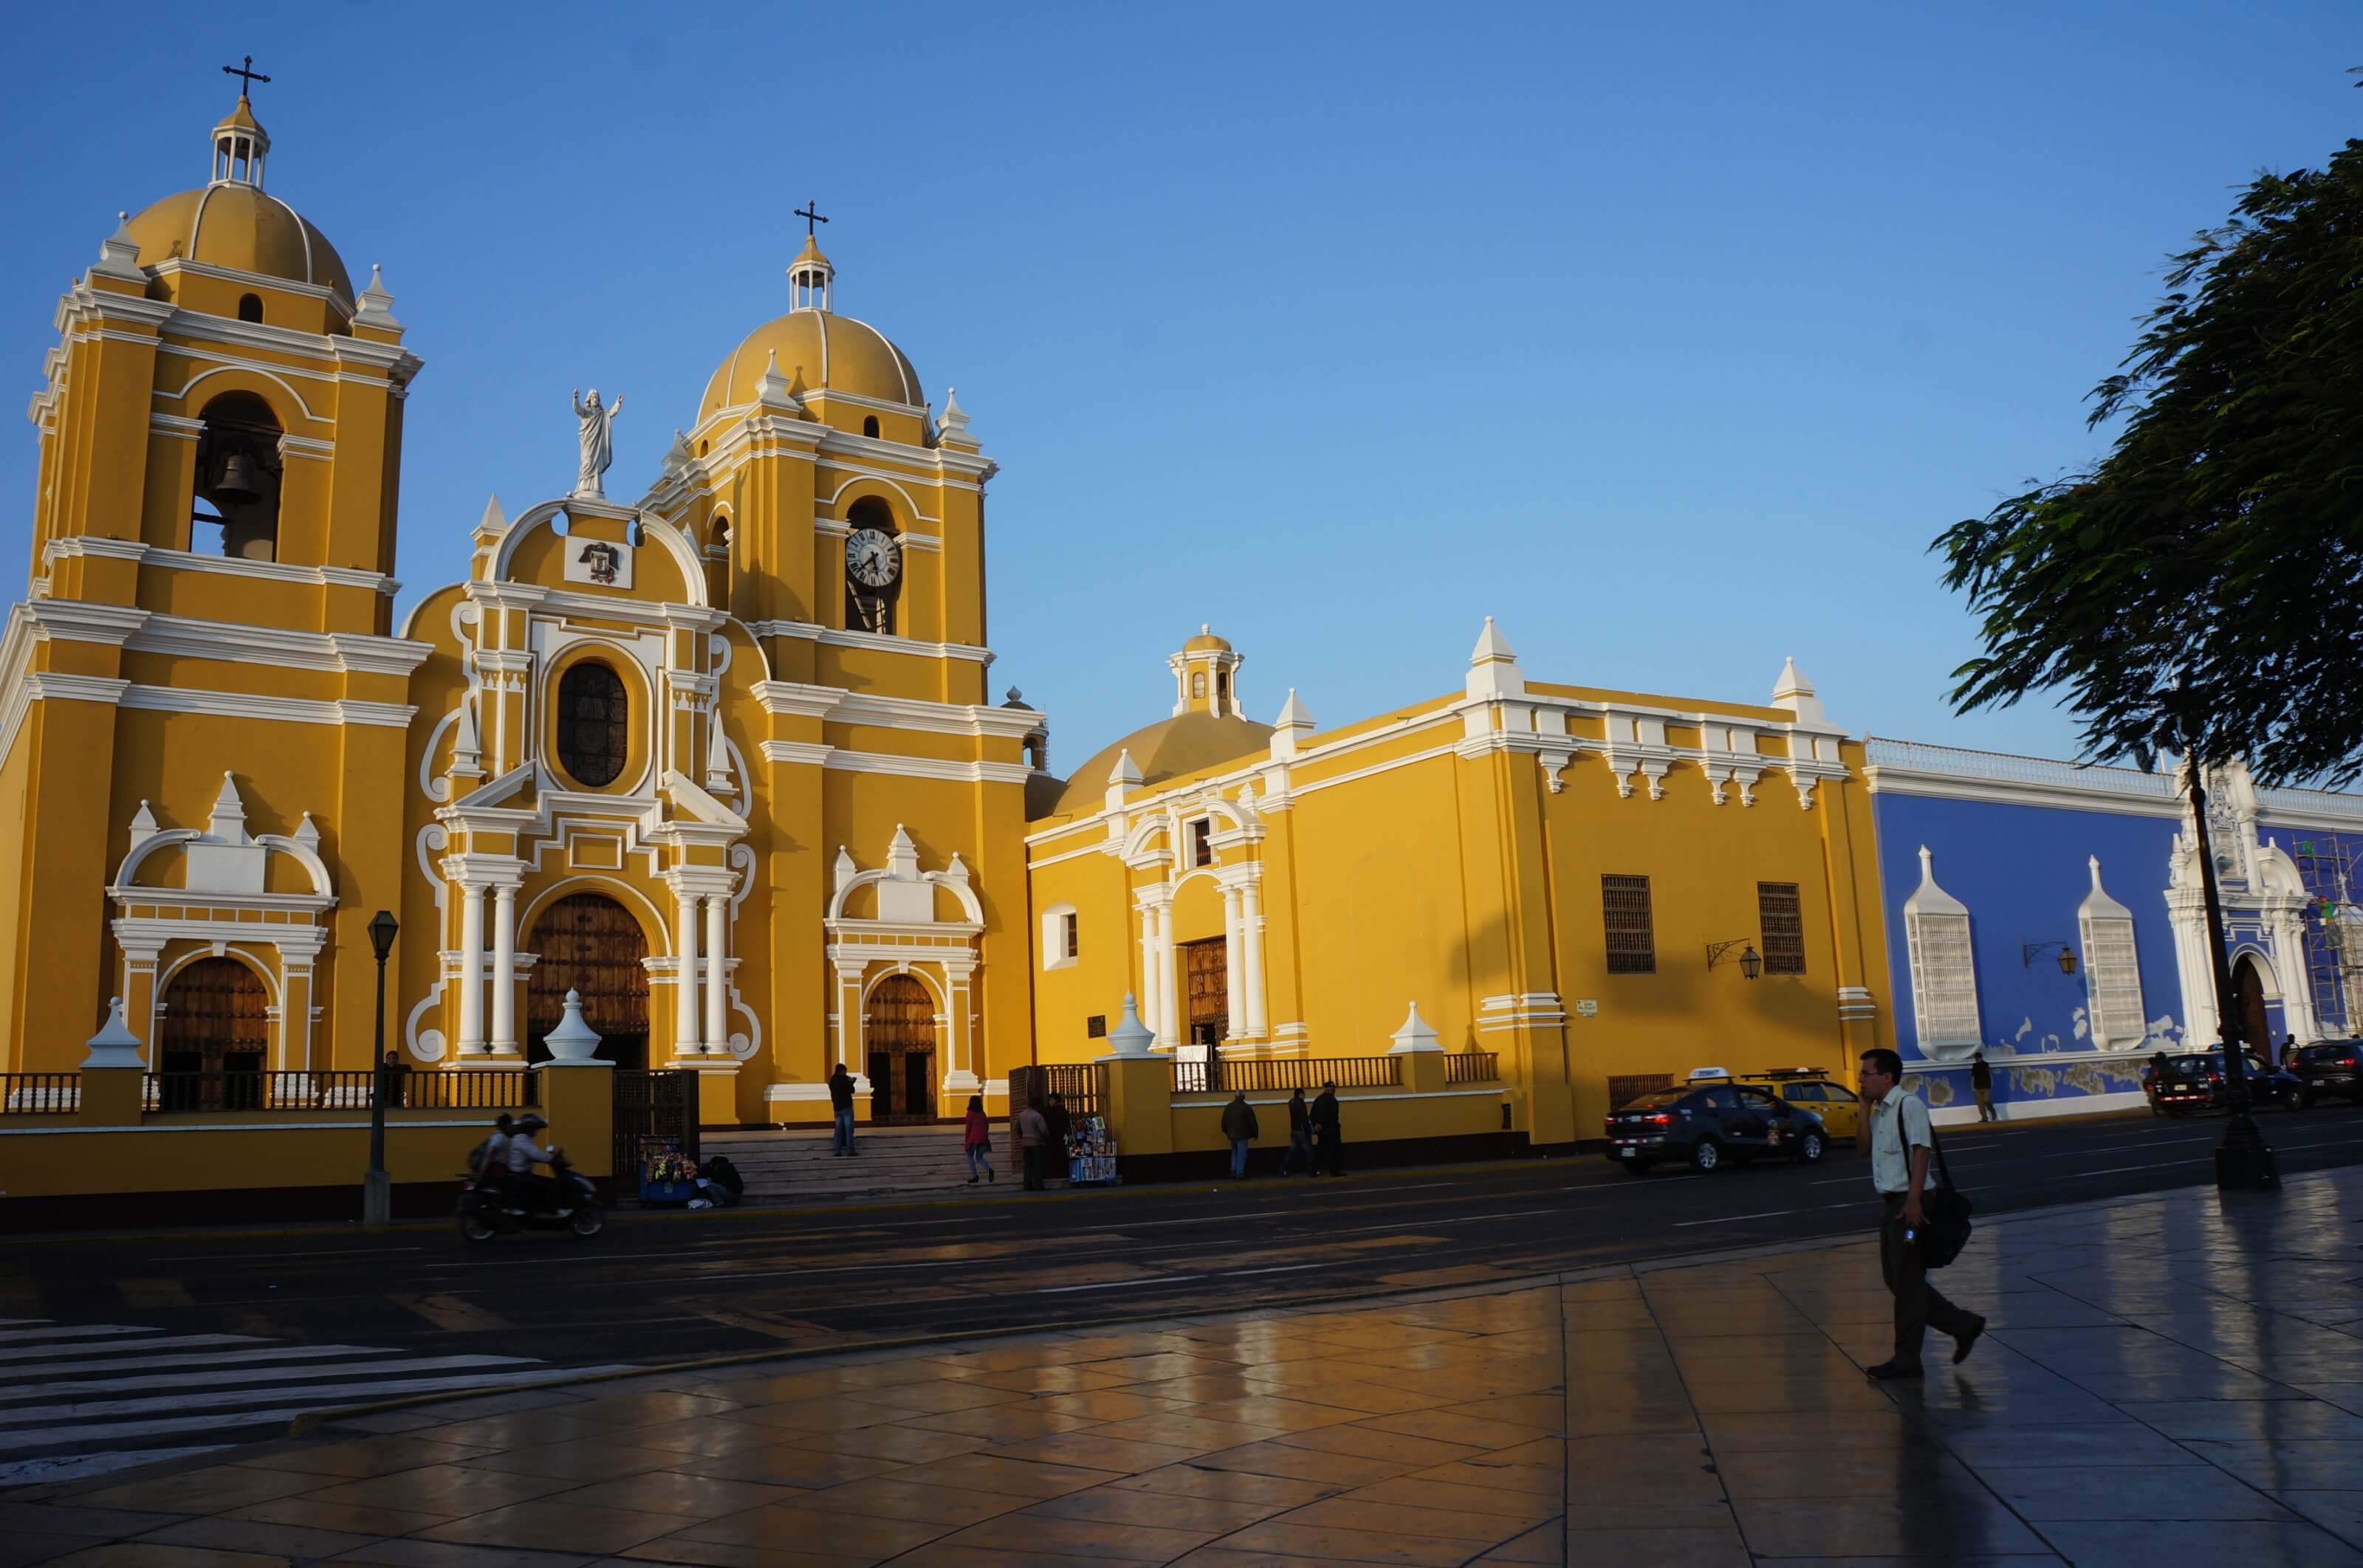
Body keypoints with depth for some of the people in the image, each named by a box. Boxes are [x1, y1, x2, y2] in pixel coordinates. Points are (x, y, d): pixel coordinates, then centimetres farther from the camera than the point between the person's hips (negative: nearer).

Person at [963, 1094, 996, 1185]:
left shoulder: (970, 1113, -5)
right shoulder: (982, 1113, 11)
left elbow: (968, 1127, -7)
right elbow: (987, 1125, 15)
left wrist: (966, 1141, -3)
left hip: (973, 1138, -5)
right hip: (983, 1138, 5)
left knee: (970, 1156, 15)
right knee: (979, 1158, 13)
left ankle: (974, 1176, 8)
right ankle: (989, 1169, -15)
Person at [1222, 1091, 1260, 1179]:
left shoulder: (1228, 1107, 7)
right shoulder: (1247, 1108, -9)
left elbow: (1224, 1122, 13)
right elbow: (1252, 1122, -7)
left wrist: (1227, 1132, 25)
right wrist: (1255, 1134, 3)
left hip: (1232, 1135, 5)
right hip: (1242, 1135, -5)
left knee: (1234, 1153, 18)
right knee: (1241, 1155, 0)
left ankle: (1233, 1172, 12)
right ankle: (1240, 1173, -3)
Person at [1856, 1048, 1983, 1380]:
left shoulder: (1909, 1106, -13)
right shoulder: (1880, 1110, 14)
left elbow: (1920, 1152, -19)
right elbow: (1863, 1143, 8)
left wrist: (1913, 1202, -25)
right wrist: (1865, 1106, 3)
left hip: (1908, 1203, -9)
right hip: (1889, 1202, 9)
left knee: (1907, 1281, -2)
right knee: (1895, 1279, 12)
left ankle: (1907, 1359, 7)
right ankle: (1963, 1325, 24)